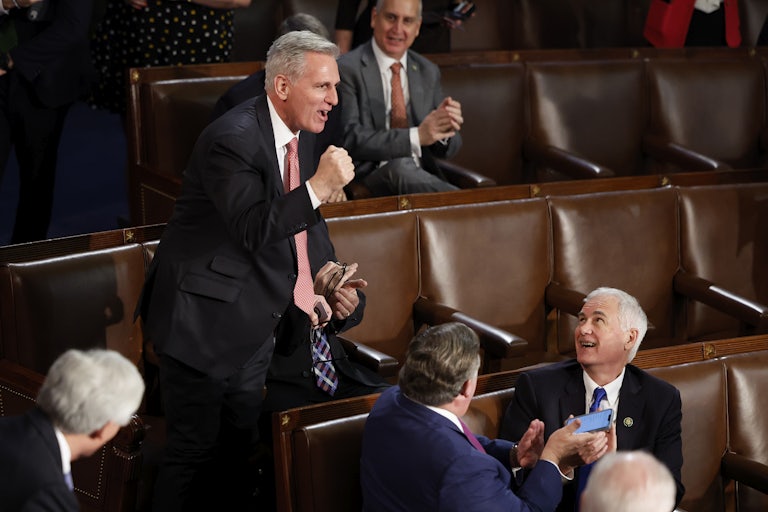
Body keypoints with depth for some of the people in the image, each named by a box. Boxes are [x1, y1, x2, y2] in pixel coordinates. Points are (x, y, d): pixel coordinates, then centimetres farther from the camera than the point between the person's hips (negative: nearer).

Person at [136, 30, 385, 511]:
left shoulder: (303, 137, 7)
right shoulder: (233, 138, -20)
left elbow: (307, 219, 18)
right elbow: (254, 229, -27)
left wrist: (325, 274, 2)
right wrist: (319, 187, -31)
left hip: (257, 321, 9)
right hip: (206, 317, -9)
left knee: (241, 448, 17)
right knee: (196, 449, -3)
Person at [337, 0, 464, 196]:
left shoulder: (429, 72, 15)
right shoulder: (347, 69, -3)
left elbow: (446, 147, 15)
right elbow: (350, 139, -13)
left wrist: (445, 129, -10)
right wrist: (416, 136, -23)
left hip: (421, 176, 4)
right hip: (370, 178, -3)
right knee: (400, 167, -35)